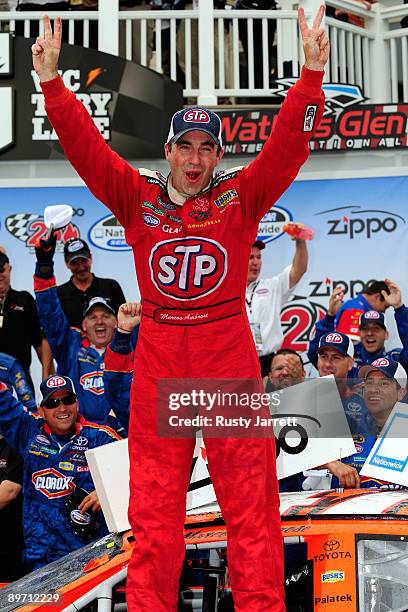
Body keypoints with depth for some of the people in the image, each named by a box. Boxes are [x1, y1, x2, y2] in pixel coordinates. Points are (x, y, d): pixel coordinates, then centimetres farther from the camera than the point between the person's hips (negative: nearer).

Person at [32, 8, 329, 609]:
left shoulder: (242, 197, 3)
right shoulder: (136, 197, 6)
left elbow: (288, 144, -7)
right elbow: (85, 146, -3)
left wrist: (312, 75, -19)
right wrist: (52, 82, -15)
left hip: (231, 362, -1)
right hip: (158, 363, 1)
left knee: (250, 502, 2)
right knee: (154, 508, 7)